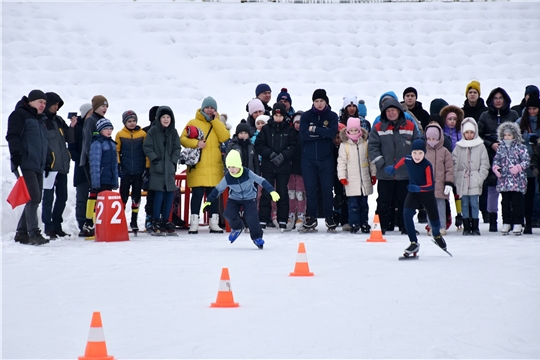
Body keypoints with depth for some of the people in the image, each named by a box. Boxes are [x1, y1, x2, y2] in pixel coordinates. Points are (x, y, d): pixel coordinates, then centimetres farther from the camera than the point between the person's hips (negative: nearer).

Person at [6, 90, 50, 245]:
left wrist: (45, 163, 24)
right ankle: (33, 233, -19)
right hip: (26, 165, -9)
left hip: (38, 166, 9)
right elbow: (12, 137, -12)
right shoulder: (20, 114, -3)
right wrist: (16, 157, -22)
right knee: (33, 198, -17)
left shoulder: (40, 119, 24)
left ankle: (22, 232, 16)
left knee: (36, 200, 8)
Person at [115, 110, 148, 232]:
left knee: (136, 196, 8)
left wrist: (147, 167, -1)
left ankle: (134, 221, 16)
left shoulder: (143, 134, 1)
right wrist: (118, 165, -4)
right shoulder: (120, 135, 0)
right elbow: (116, 151, 4)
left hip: (139, 171, 1)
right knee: (123, 196, -1)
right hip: (125, 171, -1)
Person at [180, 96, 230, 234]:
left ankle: (214, 223, 11)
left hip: (214, 167, 3)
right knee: (197, 194, -5)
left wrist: (215, 120, -4)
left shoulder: (218, 124, 15)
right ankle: (194, 223, -1)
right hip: (197, 167, -3)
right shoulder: (193, 123, 6)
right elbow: (182, 139, 1)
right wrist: (195, 143, -16)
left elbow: (225, 138, -3)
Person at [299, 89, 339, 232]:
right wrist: (322, 133, -13)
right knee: (310, 189, 2)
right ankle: (311, 217, 11)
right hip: (309, 158, 1)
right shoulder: (306, 116, 4)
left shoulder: (332, 116, 3)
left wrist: (314, 129, -14)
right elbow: (303, 134, -10)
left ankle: (329, 217, 8)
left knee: (327, 189, 0)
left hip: (326, 158, -1)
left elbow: (332, 132, -14)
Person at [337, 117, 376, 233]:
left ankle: (364, 223, 18)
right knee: (353, 204, -5)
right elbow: (341, 162, 0)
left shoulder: (365, 144, 5)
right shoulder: (344, 146, 0)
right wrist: (342, 176, -7)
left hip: (365, 179, 2)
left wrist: (373, 174, 11)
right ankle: (354, 224, -1)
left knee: (363, 203, 11)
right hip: (351, 181, -2)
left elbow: (371, 160, 11)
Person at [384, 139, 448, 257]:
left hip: (427, 194, -2)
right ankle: (414, 243, -17)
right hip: (413, 193, 2)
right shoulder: (407, 160, -18)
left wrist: (419, 188, -48)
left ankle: (437, 235, 52)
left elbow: (431, 185, -30)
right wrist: (393, 168, 26)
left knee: (434, 219, 15)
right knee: (407, 214, -23)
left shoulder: (427, 165, -30)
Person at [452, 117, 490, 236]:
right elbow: (454, 164, 5)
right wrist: (456, 179, -3)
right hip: (462, 180, 2)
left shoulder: (480, 146, 3)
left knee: (474, 203, -3)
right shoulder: (458, 146, 7)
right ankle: (466, 228, 8)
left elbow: (484, 165, 3)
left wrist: (480, 178, -7)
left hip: (475, 181, -2)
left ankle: (475, 227, 3)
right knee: (465, 203, 4)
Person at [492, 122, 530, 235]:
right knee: (505, 202, 9)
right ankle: (506, 223, 17)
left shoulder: (521, 148, -3)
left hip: (517, 181, -4)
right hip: (503, 180, 4)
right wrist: (495, 167, -10)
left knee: (517, 202, -2)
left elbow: (527, 161, -7)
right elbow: (496, 159, 11)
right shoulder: (501, 148, 10)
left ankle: (517, 224, 5)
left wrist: (518, 167, -22)